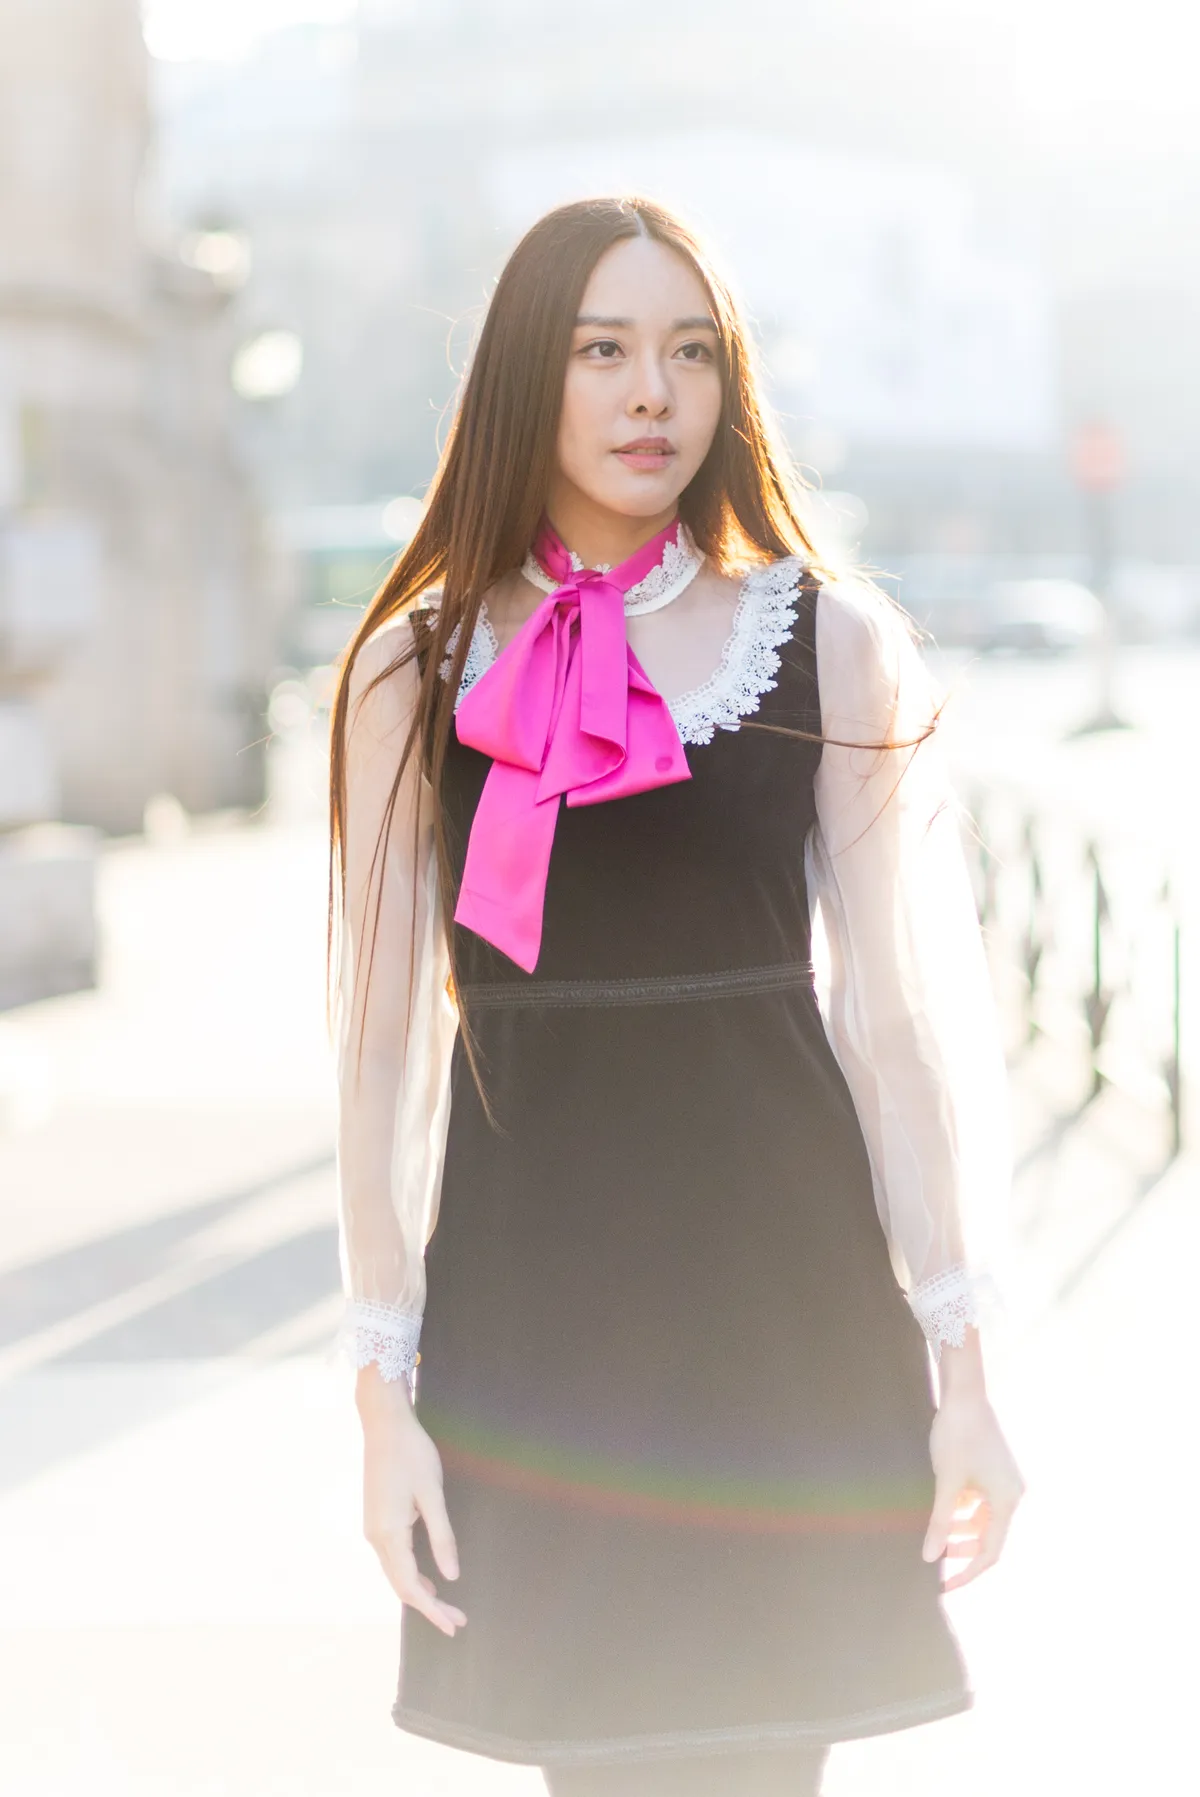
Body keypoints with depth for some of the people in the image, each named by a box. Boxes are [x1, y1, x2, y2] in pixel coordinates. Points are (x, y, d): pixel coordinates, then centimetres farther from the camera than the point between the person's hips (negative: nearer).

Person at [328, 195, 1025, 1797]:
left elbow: (893, 1019, 2)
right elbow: (382, 1048, 2)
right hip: (532, 1298, 1)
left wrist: (961, 1374, 0)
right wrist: (384, 1392, -2)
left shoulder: (835, 647, 1)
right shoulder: (414, 671, 2)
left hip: (786, 1303, 0)